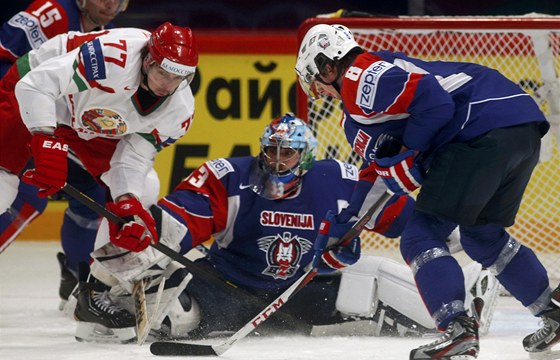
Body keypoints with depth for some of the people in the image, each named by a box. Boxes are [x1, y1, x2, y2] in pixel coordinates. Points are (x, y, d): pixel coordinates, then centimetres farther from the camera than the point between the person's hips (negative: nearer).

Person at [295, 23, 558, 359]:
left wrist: (408, 152, -3)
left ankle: (458, 330, -18)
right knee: (482, 235, 28)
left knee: (422, 237, -5)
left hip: (484, 128, -10)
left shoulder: (359, 79, -3)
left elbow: (432, 99, -16)